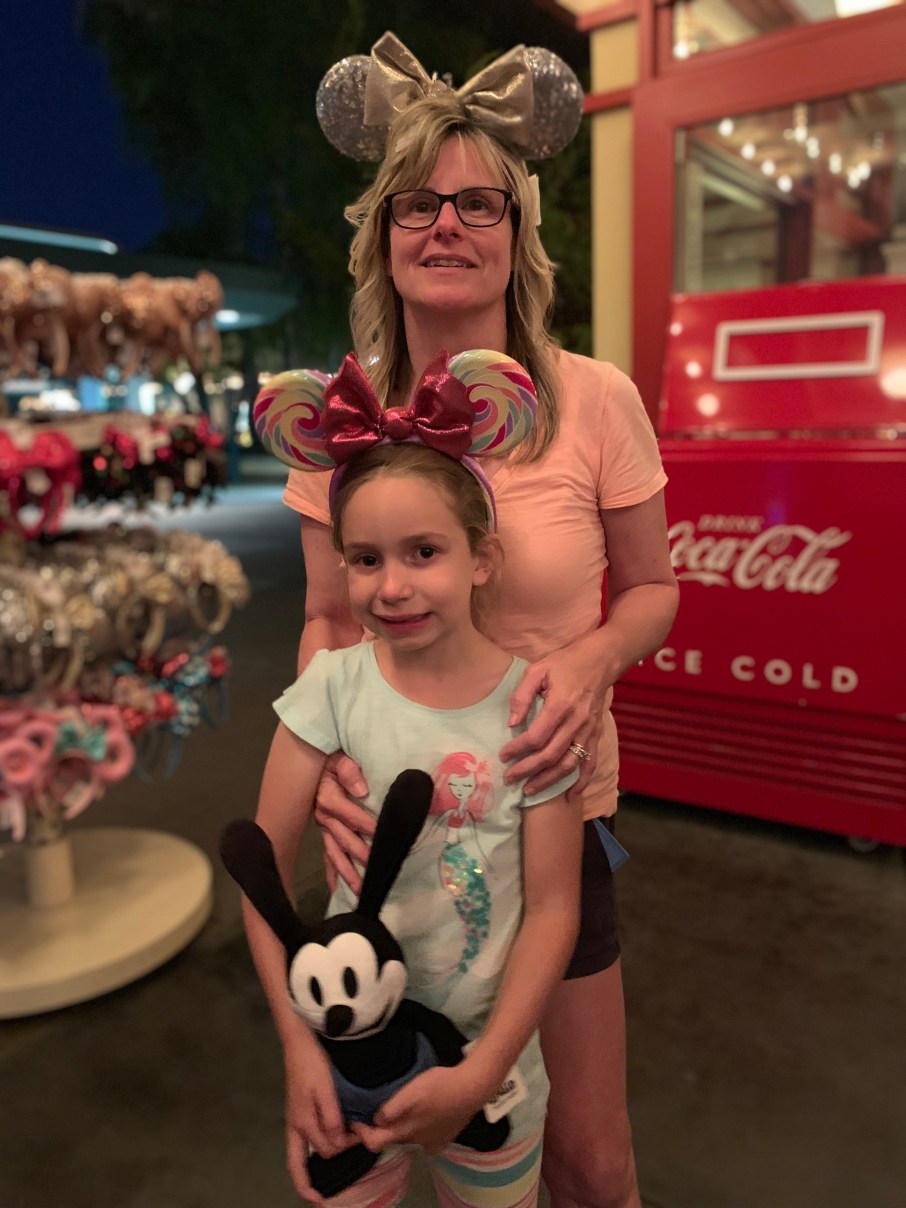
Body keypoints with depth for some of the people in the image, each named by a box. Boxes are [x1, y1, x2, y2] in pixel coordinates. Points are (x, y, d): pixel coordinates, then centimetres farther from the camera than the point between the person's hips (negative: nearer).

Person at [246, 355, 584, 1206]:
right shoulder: (334, 684, -15)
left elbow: (553, 906, -12)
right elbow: (265, 864, -10)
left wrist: (479, 1074, -15)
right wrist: (298, 1041, -14)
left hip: (489, 1052, 0)